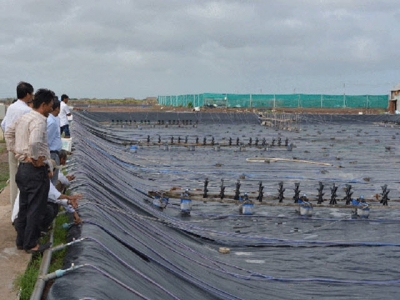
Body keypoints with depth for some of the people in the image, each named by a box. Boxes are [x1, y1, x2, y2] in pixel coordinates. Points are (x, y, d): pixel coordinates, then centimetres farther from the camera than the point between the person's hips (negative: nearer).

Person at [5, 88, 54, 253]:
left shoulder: (24, 117, 10)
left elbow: (8, 133, 22)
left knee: (24, 207, 17)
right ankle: (31, 244, 10)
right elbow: (34, 142, -35)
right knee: (35, 209, 2)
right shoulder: (39, 120, -18)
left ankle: (21, 240, 27)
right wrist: (36, 159, -19)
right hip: (36, 171, -9)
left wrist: (16, 152, 16)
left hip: (22, 167, 9)